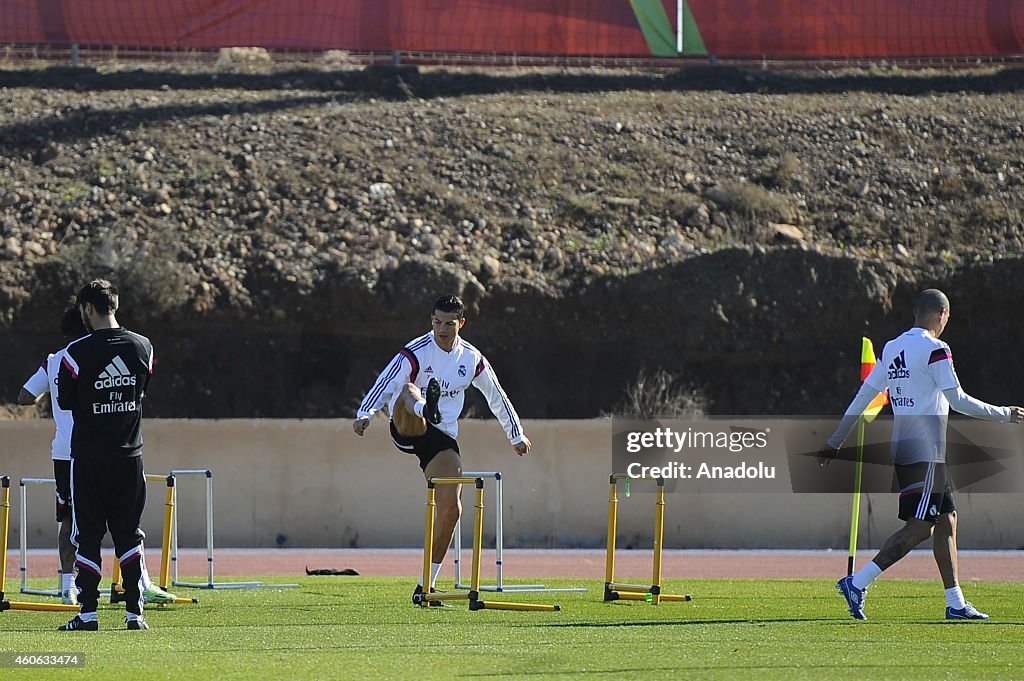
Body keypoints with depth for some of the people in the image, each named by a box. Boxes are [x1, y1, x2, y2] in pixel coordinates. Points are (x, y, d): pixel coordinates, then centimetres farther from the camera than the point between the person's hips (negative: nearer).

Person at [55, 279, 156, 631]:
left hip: (89, 458, -3)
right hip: (130, 454, 3)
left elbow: (65, 402, -1)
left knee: (88, 536, 3)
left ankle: (88, 612, 0)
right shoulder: (143, 347, 0)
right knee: (128, 536, 9)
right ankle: (134, 612, 5)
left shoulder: (77, 352, -12)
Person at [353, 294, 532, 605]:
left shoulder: (471, 359, 6)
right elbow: (385, 383, -24)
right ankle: (425, 408, -79)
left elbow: (497, 397, 20)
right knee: (408, 391, -37)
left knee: (451, 509, -10)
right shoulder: (415, 353, -11)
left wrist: (516, 435, 28)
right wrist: (365, 414, -41)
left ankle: (426, 585, 1)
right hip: (407, 427, -4)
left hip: (443, 437, 4)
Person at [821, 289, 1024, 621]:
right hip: (926, 453, -9)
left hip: (902, 449, 9)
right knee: (919, 527, -9)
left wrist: (835, 441, 20)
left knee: (947, 519, 13)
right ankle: (858, 583, -16)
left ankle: (955, 603, 12)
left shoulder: (893, 349, 12)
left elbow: (864, 395, 15)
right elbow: (958, 401, -13)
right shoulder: (935, 350, -11)